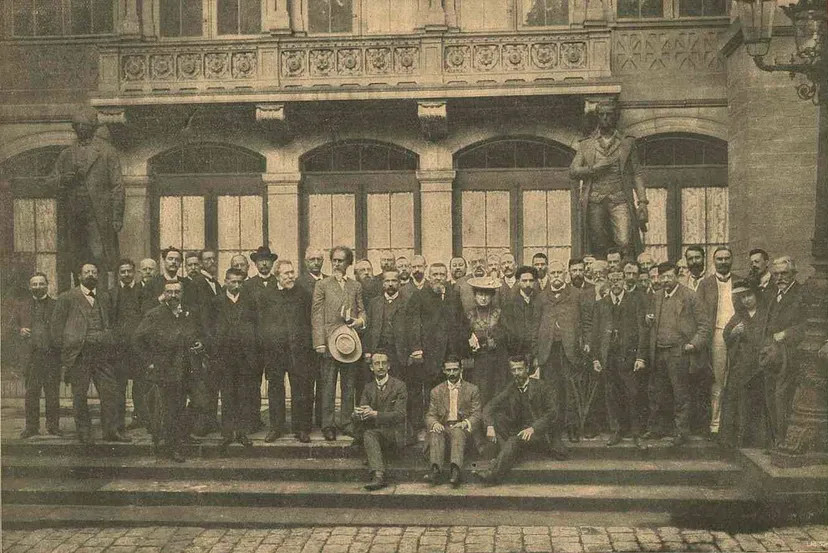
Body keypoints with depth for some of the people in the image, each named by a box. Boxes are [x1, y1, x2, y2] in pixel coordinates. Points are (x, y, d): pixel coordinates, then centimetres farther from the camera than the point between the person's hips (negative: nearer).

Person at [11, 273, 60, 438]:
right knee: (31, 392, 5)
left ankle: (53, 426, 11)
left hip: (52, 354, -1)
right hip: (30, 355, 1)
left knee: (53, 392, 2)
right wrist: (20, 330, -6)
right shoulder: (20, 305, 15)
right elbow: (13, 325, 14)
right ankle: (31, 426, 13)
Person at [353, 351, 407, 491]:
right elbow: (361, 411, 5)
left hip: (393, 432, -4)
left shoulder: (399, 386, -2)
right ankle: (379, 476, -35)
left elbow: (399, 415, -12)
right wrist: (359, 414, -23)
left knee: (370, 434, -32)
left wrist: (374, 413, -26)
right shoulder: (368, 387, 15)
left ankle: (378, 476, -34)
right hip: (374, 430, 5)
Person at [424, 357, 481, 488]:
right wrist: (434, 423, -12)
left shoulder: (472, 390, 14)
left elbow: (477, 414, 7)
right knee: (435, 434, -33)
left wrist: (465, 423, -14)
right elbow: (430, 415, 13)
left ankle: (455, 469, -55)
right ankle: (435, 469, -50)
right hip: (442, 427, 2)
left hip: (462, 428, -2)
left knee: (457, 432, -37)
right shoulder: (436, 391, 18)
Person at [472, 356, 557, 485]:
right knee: (497, 418, -19)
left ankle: (492, 474, -43)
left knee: (515, 440, -35)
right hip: (518, 430, 5)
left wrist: (533, 428, -24)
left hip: (539, 432, -5)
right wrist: (490, 426, -19)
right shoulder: (510, 389, 9)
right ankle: (510, 457, -29)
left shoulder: (542, 387, -3)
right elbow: (489, 407, 1)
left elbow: (551, 414, -10)